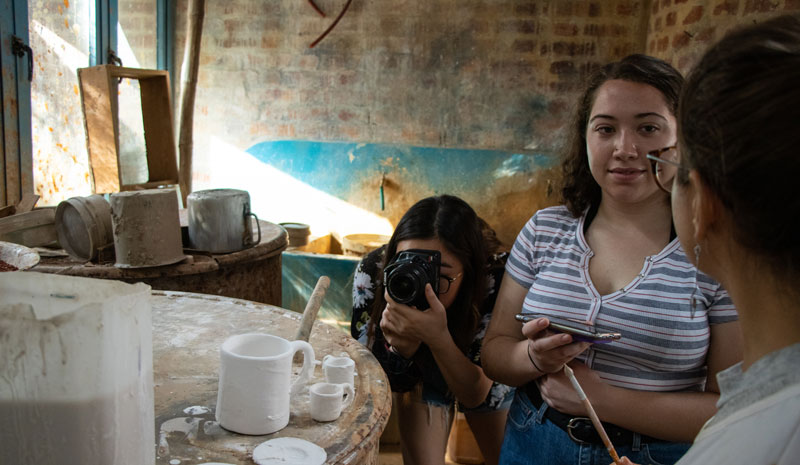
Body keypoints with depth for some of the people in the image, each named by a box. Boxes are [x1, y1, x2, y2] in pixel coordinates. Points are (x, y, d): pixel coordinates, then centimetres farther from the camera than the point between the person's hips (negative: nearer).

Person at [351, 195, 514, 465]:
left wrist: (439, 338, -55)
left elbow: (477, 396, -36)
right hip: (420, 373, 0)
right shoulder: (372, 272, -35)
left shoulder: (495, 278, -40)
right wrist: (400, 348, -49)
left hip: (485, 376, 0)